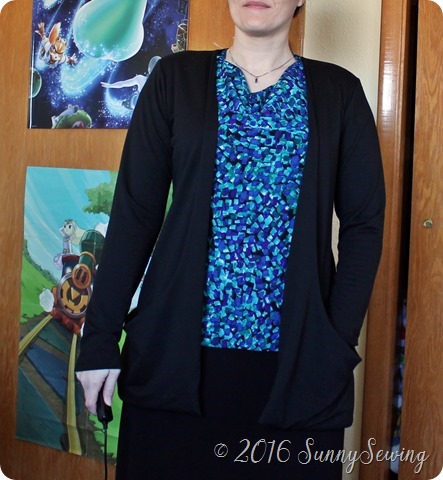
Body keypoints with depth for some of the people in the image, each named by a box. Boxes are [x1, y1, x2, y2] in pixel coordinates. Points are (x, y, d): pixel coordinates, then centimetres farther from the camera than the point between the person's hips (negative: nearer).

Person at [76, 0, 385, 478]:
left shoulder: (337, 91, 6)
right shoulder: (176, 78, 5)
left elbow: (363, 224, 3)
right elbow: (134, 212, 1)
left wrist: (339, 343, -6)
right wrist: (100, 336, -2)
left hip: (298, 362, 1)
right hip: (175, 352, 0)